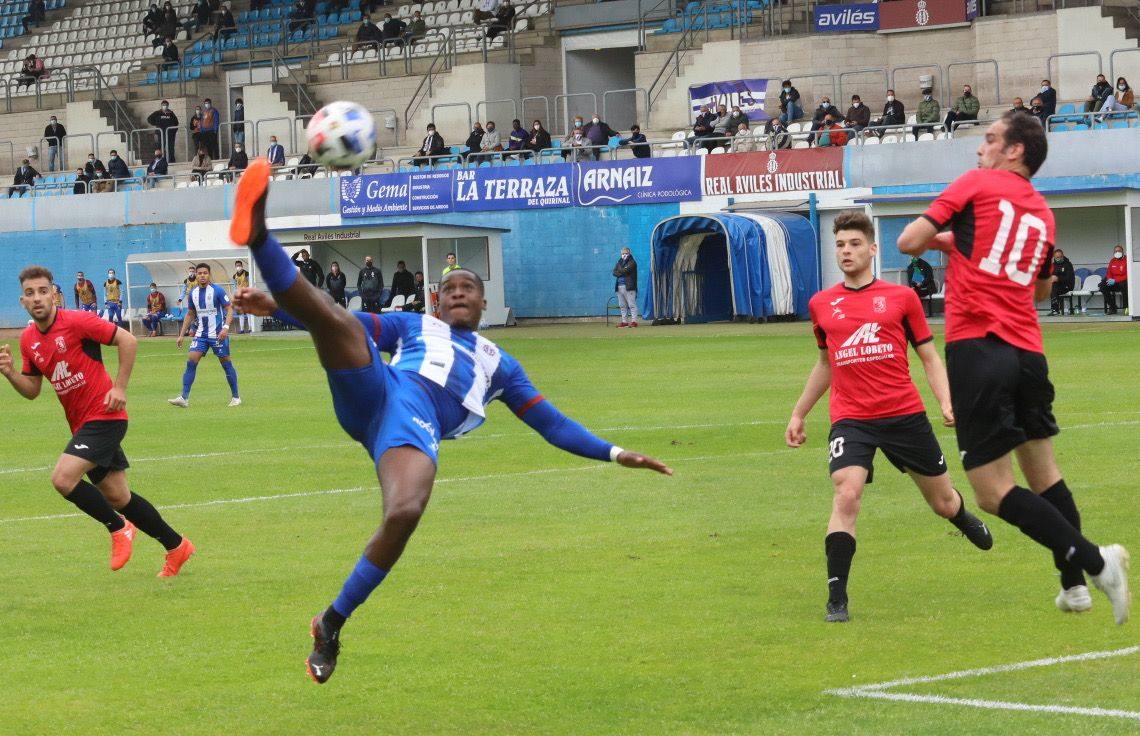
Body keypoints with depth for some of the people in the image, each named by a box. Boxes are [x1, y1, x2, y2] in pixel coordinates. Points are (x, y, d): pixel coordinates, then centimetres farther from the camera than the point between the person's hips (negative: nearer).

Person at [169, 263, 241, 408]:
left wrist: (226, 327, -22)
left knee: (226, 364, 2)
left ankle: (235, 397, 14)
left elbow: (229, 309, -9)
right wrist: (182, 334, 13)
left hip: (218, 334, -5)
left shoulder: (217, 291, -9)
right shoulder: (193, 293, 6)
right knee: (190, 361, -8)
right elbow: (190, 314, 16)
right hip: (201, 334, 5)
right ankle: (184, 398, -10)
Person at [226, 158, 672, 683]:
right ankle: (256, 235, -50)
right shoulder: (414, 326, 34)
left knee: (404, 515, -33)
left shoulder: (498, 363, 34)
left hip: (420, 426, -1)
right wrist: (279, 306, 12)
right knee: (337, 320, -28)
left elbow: (550, 422, 31)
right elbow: (341, 326, 26)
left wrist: (614, 454, 21)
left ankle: (331, 626, -18)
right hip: (374, 393, 1)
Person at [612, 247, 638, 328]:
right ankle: (624, 321, 12)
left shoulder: (632, 263, 0)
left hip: (629, 286, -7)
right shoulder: (619, 262, 20)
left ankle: (634, 321, -11)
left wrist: (619, 271, 3)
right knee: (622, 306, 8)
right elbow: (614, 272, 9)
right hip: (619, 287, 7)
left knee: (631, 304, -9)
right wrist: (621, 273, -9)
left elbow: (625, 270, -14)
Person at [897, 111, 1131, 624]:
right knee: (1043, 472, 19)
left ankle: (1093, 560, -18)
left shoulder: (976, 184, 1)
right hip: (1027, 349, 6)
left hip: (977, 346, -6)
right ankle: (1074, 584, 20)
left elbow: (909, 241, -2)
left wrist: (944, 240, 19)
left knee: (993, 493, -7)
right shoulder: (1042, 212, 18)